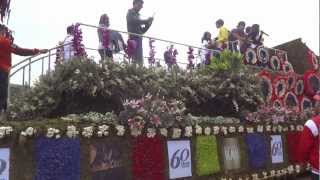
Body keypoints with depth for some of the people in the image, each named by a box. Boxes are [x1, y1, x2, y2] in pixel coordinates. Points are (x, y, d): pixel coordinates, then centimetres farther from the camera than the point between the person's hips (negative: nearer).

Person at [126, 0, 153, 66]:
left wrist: (148, 24, 7)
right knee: (137, 59, -18)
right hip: (134, 38, -8)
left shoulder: (137, 15, 25)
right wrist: (147, 21, -12)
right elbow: (135, 21, -19)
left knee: (140, 60, 1)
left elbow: (142, 31, 21)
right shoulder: (130, 13, 4)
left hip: (138, 39, 8)